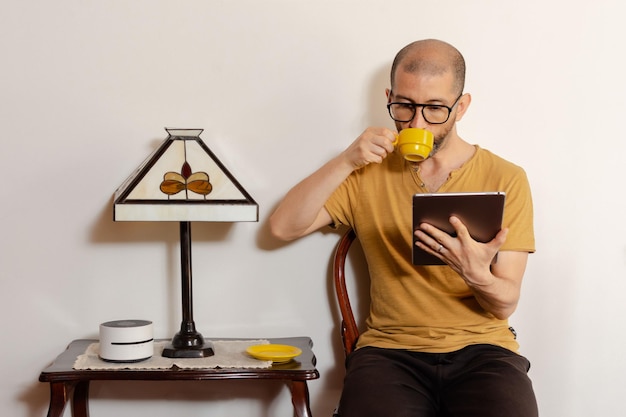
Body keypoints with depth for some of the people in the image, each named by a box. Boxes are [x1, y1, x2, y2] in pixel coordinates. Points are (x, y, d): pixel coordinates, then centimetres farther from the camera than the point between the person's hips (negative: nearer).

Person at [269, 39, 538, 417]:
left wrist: (477, 274, -23)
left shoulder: (505, 179, 4)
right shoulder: (370, 173, 10)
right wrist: (346, 162, -10)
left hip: (482, 347, 0)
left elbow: (505, 304, 1)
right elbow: (283, 226, 0)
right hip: (391, 348, 0)